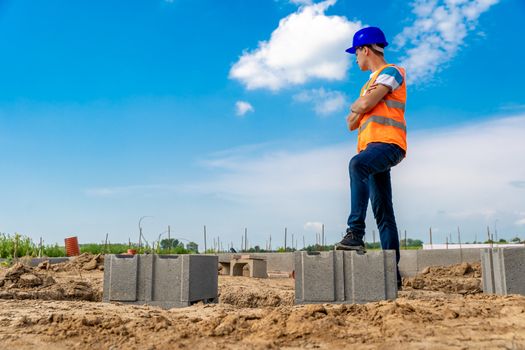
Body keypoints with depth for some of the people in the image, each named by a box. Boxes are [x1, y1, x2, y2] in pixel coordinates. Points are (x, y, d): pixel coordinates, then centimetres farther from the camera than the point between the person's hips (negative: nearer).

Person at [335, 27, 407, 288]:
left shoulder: (391, 72, 5)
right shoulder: (371, 83, 31)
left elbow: (366, 104, -11)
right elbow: (351, 123, 27)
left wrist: (356, 105, 10)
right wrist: (361, 108, 9)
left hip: (388, 143, -9)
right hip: (373, 148, 9)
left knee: (358, 164, -38)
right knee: (383, 213, 3)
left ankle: (356, 232, -45)